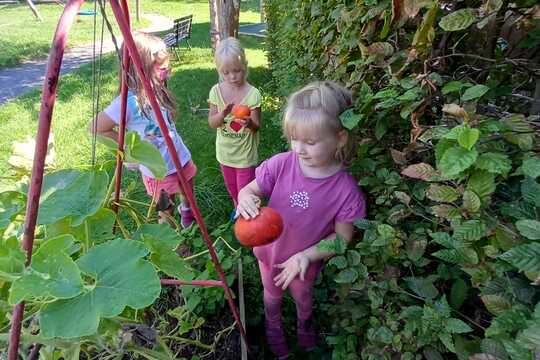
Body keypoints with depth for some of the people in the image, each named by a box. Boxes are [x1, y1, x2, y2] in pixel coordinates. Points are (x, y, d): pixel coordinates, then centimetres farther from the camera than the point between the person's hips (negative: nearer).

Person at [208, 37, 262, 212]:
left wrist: (249, 123, -40)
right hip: (225, 151, 4)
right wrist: (222, 114, -28)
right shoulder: (216, 91, -10)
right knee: (232, 188, 25)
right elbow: (212, 123, -7)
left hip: (245, 153, -4)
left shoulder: (252, 93, -20)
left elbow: (256, 127, -16)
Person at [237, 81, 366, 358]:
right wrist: (245, 199, -38)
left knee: (302, 296, 32)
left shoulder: (346, 190, -29)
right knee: (272, 294, 31)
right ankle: (273, 327, 66)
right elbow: (248, 191, -15)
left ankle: (304, 325, 69)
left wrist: (306, 256, -28)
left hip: (306, 262, -1)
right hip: (270, 252, 1)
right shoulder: (280, 165, -28)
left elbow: (342, 237, -17)